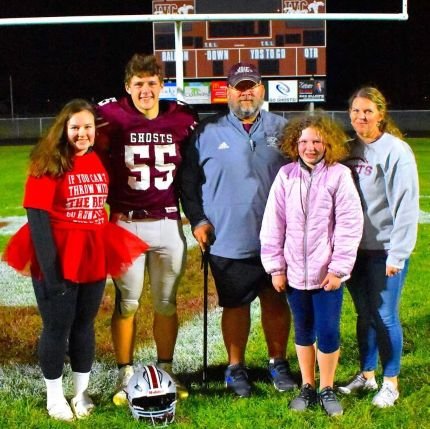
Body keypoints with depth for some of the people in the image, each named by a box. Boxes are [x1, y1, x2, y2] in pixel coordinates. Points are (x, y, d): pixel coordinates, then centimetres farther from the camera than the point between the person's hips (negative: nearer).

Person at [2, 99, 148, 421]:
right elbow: (37, 217, -15)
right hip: (57, 260, -5)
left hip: (94, 258, 5)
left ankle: (82, 393, 28)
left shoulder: (100, 162, 3)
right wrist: (49, 268, -20)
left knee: (85, 325, 15)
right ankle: (55, 396, 24)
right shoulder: (49, 164, -12)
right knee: (57, 327, 7)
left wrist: (110, 251, 12)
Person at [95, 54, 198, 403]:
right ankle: (126, 375, 18)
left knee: (166, 303, 11)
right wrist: (112, 206, -1)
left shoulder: (182, 119, 2)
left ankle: (165, 371, 26)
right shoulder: (110, 116, -6)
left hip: (168, 224, 2)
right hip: (125, 224, -2)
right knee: (127, 303, 5)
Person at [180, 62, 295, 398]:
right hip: (228, 241, -1)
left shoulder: (282, 129, 5)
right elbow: (188, 181, 5)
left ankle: (278, 363, 29)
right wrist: (198, 220, -3)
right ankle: (236, 368, 25)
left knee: (276, 301, 11)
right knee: (235, 306, 9)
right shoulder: (208, 133, 1)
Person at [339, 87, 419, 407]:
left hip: (384, 250, -5)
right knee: (364, 315, 15)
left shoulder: (396, 151, -12)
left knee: (385, 316, 2)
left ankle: (391, 383, 18)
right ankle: (367, 375, 30)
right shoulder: (351, 149, 6)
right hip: (355, 248, 5)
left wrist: (397, 254, -17)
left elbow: (406, 205, -15)